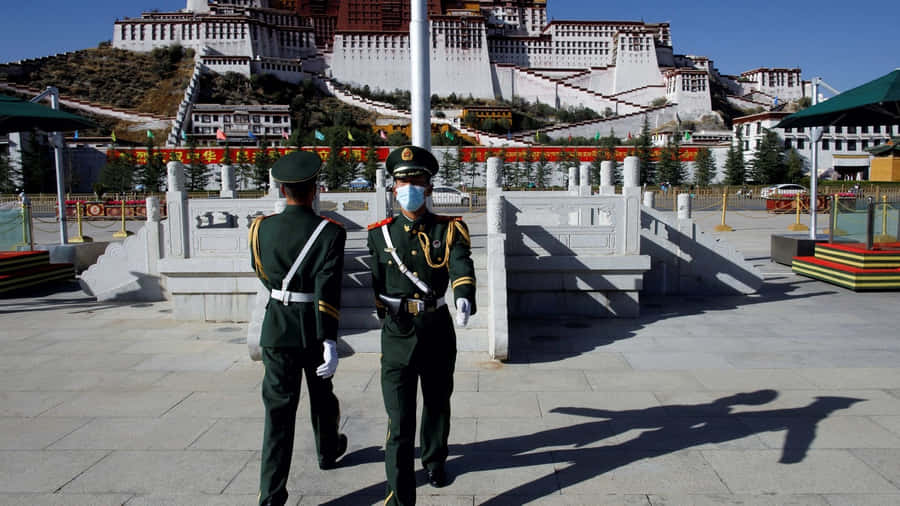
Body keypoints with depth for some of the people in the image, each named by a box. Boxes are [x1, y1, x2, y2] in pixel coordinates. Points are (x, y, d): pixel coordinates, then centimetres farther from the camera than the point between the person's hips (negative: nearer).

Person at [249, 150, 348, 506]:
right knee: (321, 396, 22)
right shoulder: (330, 232, -15)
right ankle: (328, 451, 47)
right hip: (314, 329, -1)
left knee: (278, 409, 4)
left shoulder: (261, 228, -4)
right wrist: (329, 341, -27)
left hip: (277, 327, 1)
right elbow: (327, 288, -24)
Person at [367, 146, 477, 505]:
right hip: (397, 337, -1)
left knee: (437, 405, 22)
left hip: (438, 333, 1)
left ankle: (435, 461, 48)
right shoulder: (380, 234, 0)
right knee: (399, 422, -5)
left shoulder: (450, 230, -4)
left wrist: (464, 300, -42)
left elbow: (462, 268, -22)